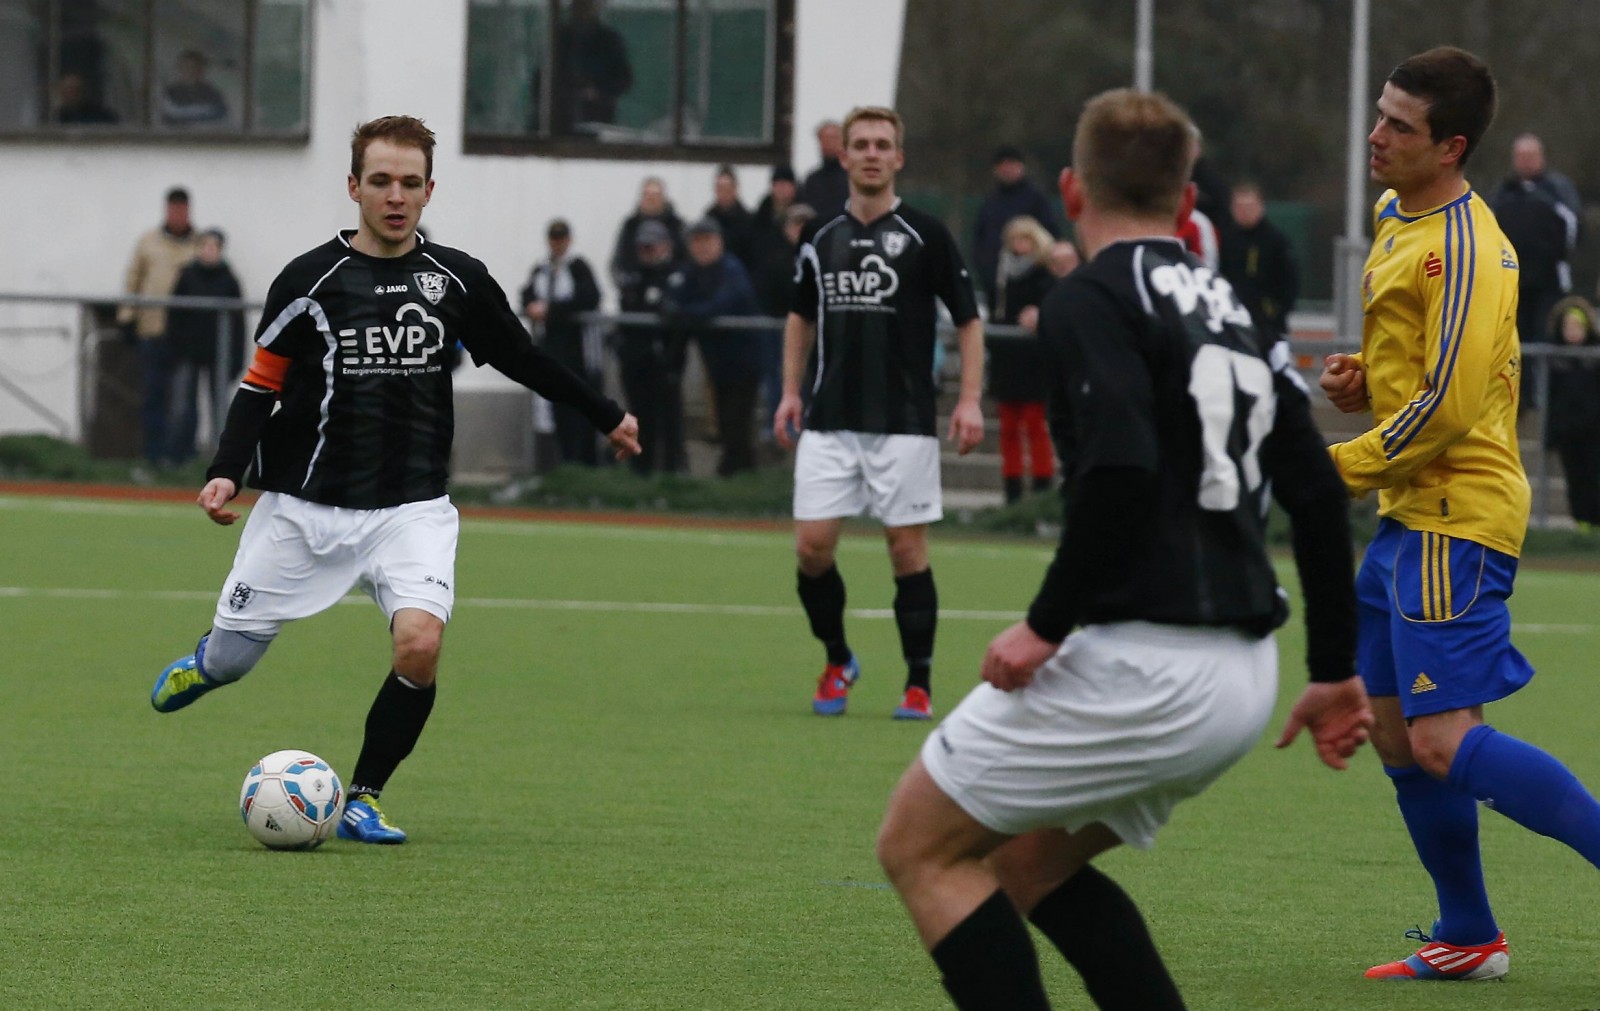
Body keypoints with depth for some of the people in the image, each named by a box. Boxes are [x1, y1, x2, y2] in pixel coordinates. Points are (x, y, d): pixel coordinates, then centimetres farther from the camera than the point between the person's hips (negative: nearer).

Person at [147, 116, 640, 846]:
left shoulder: (456, 279, 2)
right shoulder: (310, 280, -5)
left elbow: (520, 358, 16)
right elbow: (261, 385, 0)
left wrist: (605, 416, 23)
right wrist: (226, 473, -14)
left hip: (411, 509, 1)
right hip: (303, 506, -1)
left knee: (420, 643, -23)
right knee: (231, 659, 4)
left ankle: (363, 799, -4)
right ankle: (204, 665, 44)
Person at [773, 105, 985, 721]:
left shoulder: (924, 235, -3)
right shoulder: (821, 236, 9)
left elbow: (968, 318, 0)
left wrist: (970, 400, -9)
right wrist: (790, 390, 13)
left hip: (903, 422, -3)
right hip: (830, 419, 3)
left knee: (907, 549, -2)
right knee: (812, 545, -4)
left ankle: (918, 684, 7)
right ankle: (837, 661, 18)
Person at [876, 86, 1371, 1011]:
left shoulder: (1091, 303, -7)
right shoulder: (1229, 310, 16)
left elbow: (1120, 473, -23)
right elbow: (1319, 495, 15)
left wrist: (1048, 625, -14)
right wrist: (1337, 672, 21)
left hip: (1143, 663, -8)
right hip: (1244, 680, 8)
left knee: (921, 848, 6)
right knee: (1026, 863, 22)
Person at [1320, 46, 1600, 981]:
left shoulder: (1464, 251, -19)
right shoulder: (1397, 219, 12)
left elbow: (1446, 405, -22)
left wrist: (1341, 468, -13)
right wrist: (1364, 378, 7)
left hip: (1457, 517, -10)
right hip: (1410, 516, 10)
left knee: (1445, 745, -15)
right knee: (1395, 730, 12)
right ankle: (1469, 939, 21)